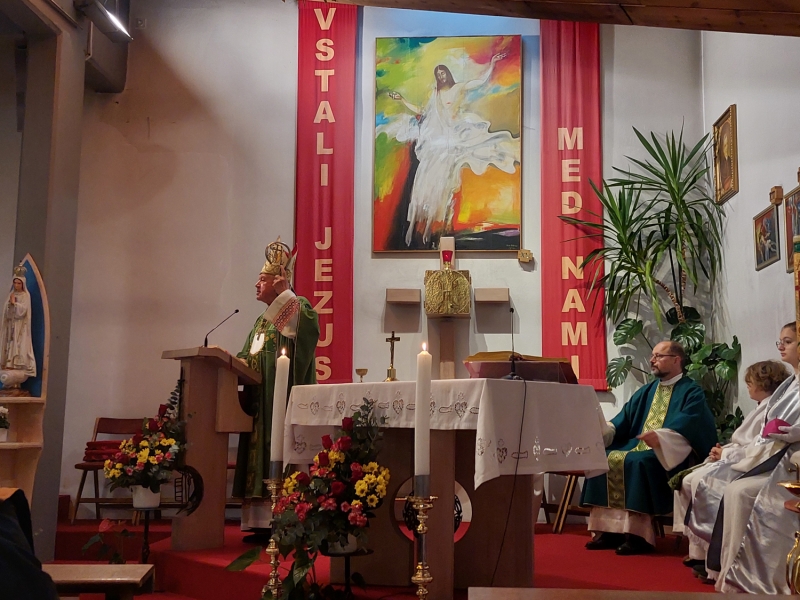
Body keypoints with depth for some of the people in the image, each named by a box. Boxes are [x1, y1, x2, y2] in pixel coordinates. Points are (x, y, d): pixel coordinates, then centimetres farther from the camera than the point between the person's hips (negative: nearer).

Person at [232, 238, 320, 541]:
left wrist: (285, 289, -23)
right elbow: (249, 358, 24)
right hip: (260, 406, 10)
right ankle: (264, 522, 11)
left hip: (282, 404, -10)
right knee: (261, 462, 7)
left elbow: (307, 321, -28)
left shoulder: (297, 310, -4)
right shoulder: (262, 321, 25)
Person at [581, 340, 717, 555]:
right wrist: (604, 429, -9)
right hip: (637, 447, 7)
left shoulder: (691, 392, -2)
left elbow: (688, 428, -20)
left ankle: (638, 534, -32)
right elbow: (624, 420, 12)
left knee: (637, 462, -35)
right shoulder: (647, 391, 20)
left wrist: (660, 436, -39)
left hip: (668, 455, -7)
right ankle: (609, 529, -19)